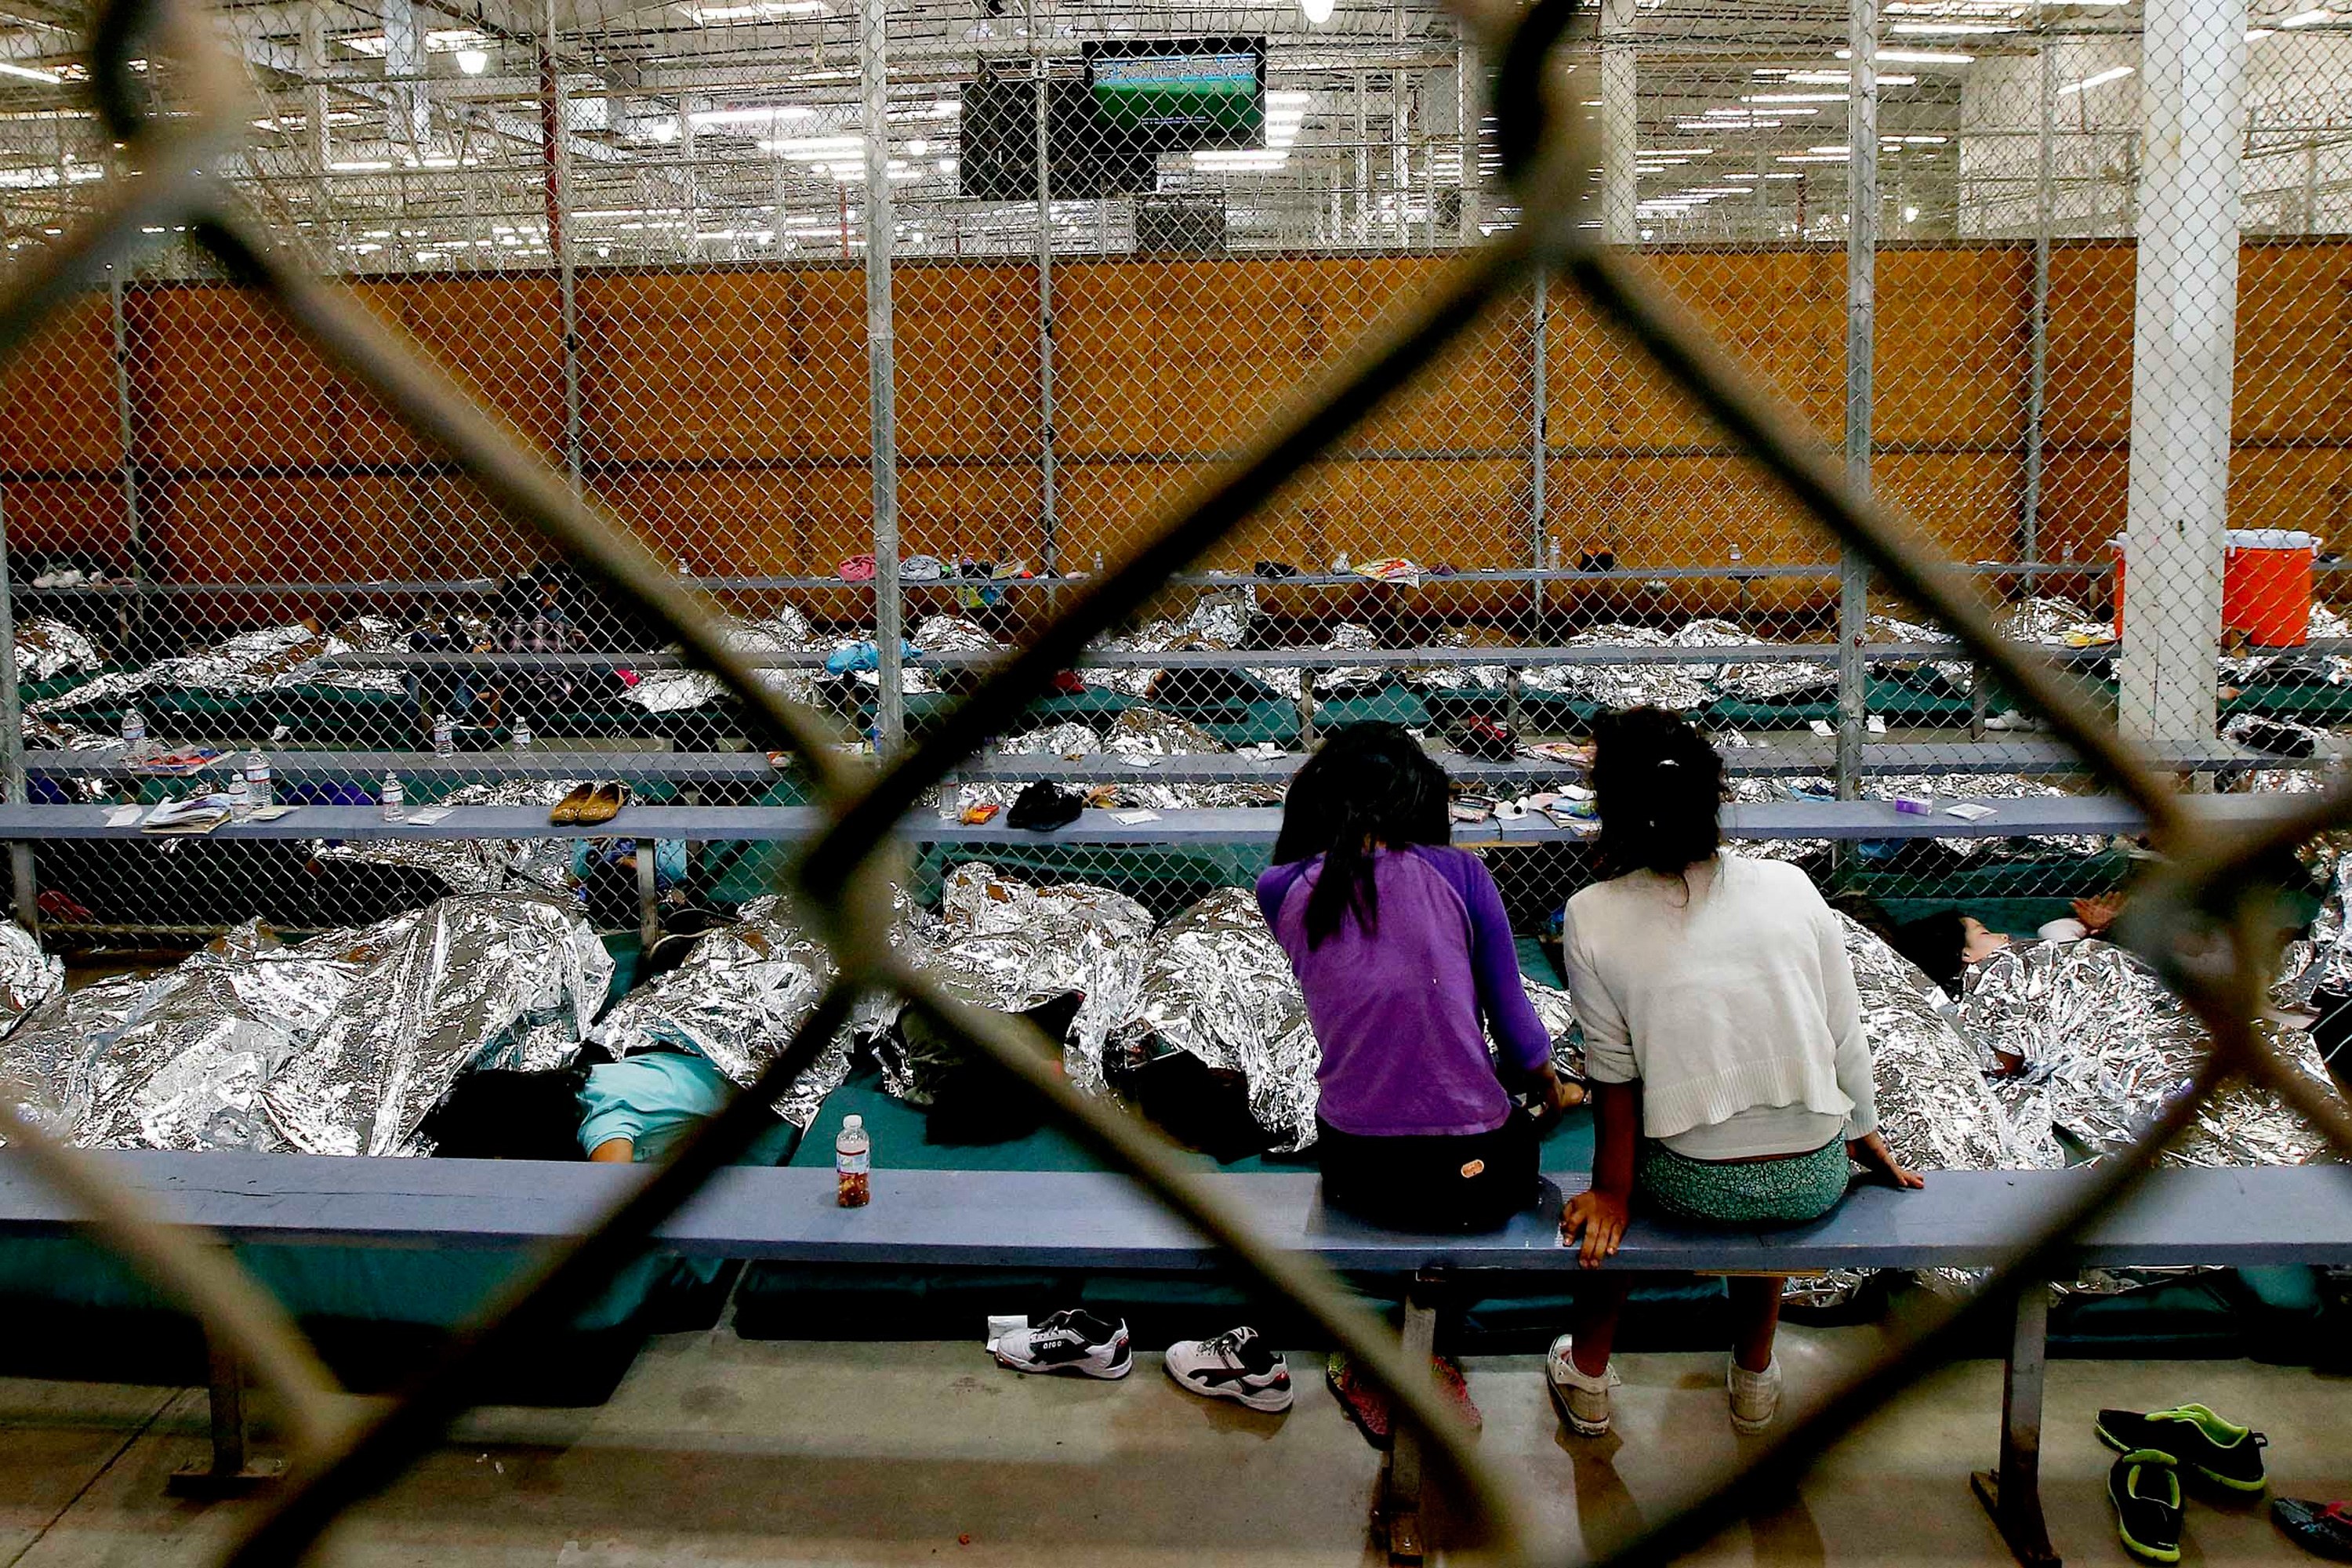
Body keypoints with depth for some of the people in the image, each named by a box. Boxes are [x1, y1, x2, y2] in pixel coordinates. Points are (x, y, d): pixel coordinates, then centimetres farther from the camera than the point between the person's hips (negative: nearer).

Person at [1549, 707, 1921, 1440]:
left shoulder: (1592, 918, -11)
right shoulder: (1790, 886, -5)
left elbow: (1614, 1076, -6)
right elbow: (1846, 1039, 2)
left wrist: (1610, 1192, 5)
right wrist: (1866, 1135, 18)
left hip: (1694, 1187, -2)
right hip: (1815, 1183, 2)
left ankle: (1586, 1377, 41)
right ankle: (1754, 1379, 50)